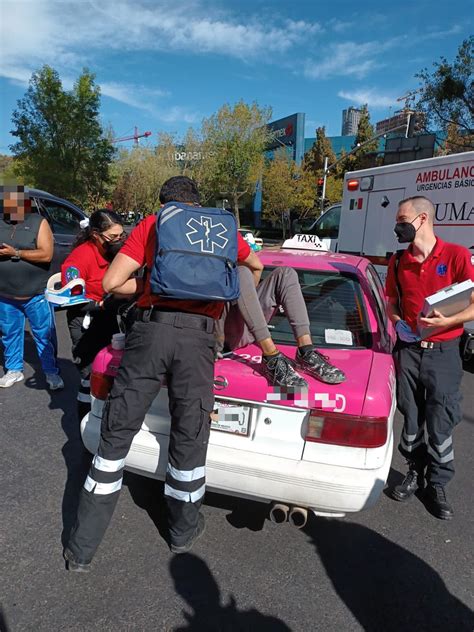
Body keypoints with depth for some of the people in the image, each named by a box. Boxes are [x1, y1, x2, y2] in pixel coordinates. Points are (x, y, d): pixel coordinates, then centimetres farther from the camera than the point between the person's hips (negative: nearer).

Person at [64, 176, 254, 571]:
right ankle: (184, 531, 35)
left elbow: (111, 282, 6)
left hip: (151, 329, 0)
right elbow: (255, 265, 36)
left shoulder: (150, 225, 14)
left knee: (116, 434, 11)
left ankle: (82, 547, 24)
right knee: (189, 438, 14)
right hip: (197, 336, 1)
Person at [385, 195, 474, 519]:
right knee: (412, 418, 13)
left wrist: (447, 321, -22)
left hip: (443, 352, -3)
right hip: (408, 350, 3)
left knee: (440, 423, 5)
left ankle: (438, 484, 24)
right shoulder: (398, 262, 6)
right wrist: (397, 323, -4)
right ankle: (415, 472, 33)